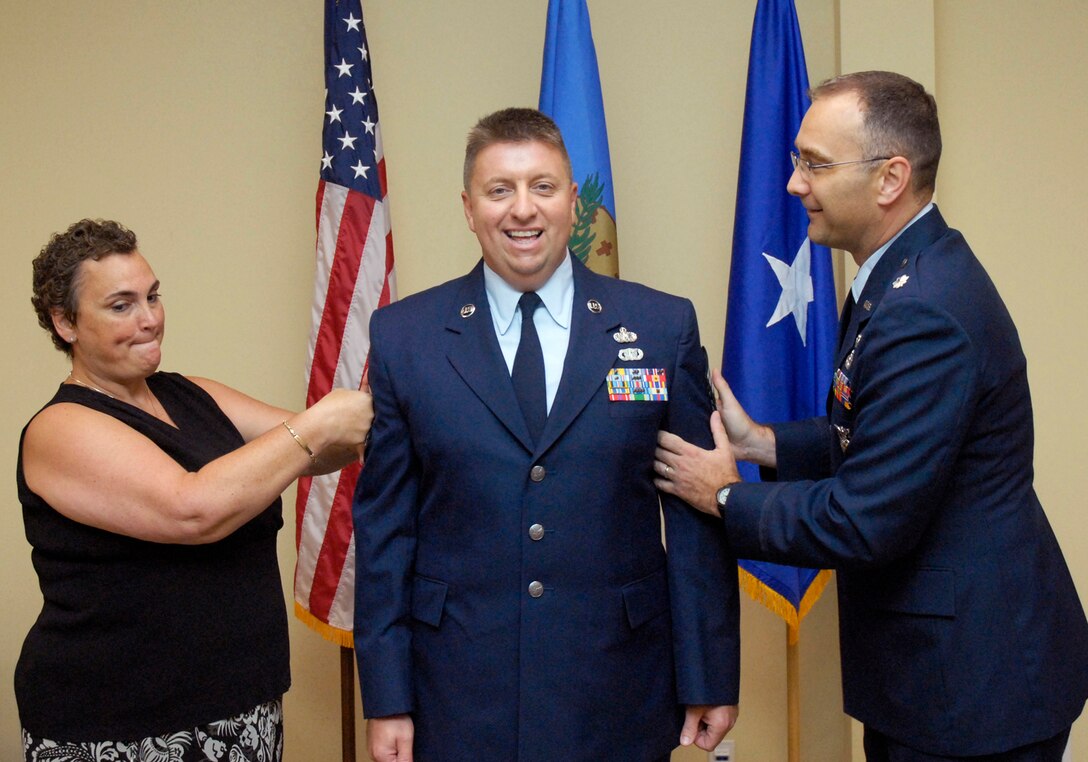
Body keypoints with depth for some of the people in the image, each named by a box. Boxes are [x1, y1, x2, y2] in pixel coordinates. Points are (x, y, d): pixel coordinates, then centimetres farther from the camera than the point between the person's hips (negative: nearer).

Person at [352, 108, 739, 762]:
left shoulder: (664, 327, -1)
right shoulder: (403, 336, -1)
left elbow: (696, 517, 0)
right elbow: (384, 525, 1)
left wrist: (710, 680, 0)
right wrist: (386, 697, -1)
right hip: (459, 696, 0)